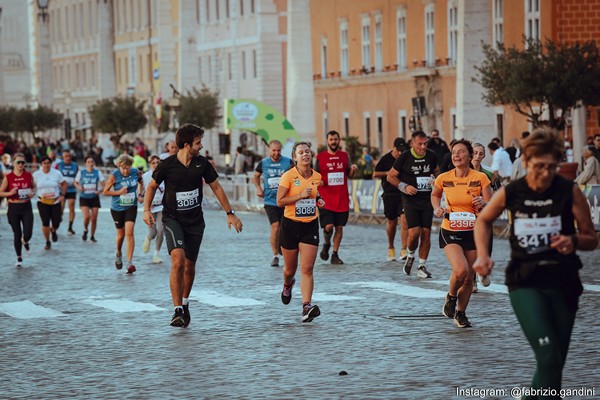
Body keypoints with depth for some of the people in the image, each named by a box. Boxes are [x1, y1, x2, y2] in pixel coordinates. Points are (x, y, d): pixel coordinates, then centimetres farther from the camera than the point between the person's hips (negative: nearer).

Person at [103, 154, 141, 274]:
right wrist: (119, 192, -20)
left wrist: (140, 194, 5)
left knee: (129, 233, -14)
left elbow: (141, 181, 17)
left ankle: (129, 263, -16)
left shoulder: (136, 172, -7)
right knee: (121, 234, 13)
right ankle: (118, 254, 44)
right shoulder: (114, 175, -14)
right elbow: (105, 192, -7)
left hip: (131, 207, 0)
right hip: (117, 208, 0)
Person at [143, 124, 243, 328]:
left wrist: (230, 214, 12)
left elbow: (216, 188, 10)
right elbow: (152, 186, 7)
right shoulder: (166, 165, -11)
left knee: (189, 265, 7)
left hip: (195, 221, 3)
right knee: (178, 258, -23)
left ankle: (185, 304, 33)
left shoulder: (202, 164, -3)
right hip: (172, 219, -3)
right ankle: (178, 311, -21)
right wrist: (147, 210, -5)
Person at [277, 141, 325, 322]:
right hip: (290, 225, -2)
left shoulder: (316, 176, 6)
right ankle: (287, 285, 48)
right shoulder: (288, 176, -9)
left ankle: (306, 306, -17)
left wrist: (318, 200, 4)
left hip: (310, 226, 2)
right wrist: (301, 195, -21)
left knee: (307, 269, -10)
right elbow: (279, 201, -13)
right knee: (290, 269, 12)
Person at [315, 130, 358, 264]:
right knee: (328, 226, -13)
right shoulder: (320, 157, 0)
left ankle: (335, 254, 13)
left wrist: (353, 170, -6)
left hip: (342, 199, 3)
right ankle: (326, 244, 18)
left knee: (339, 227, 4)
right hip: (326, 199, -3)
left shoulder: (344, 156, 9)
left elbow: (349, 175, 15)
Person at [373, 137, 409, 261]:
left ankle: (403, 251, -16)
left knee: (404, 221, -15)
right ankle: (390, 248, 32)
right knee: (392, 223, 10)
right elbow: (375, 174, 4)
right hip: (390, 194, 0)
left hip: (404, 194, 0)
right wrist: (387, 173, -11)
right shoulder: (386, 159, -1)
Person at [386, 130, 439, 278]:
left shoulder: (431, 156, 5)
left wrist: (434, 179, 0)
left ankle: (422, 267, 10)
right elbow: (390, 177, 2)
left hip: (427, 199, 3)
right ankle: (410, 256, 15)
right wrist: (405, 187, -12)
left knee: (426, 233, 0)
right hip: (410, 200, -3)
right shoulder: (404, 158, -5)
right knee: (414, 232, -16)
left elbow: (436, 171, 23)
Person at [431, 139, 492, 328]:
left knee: (469, 278, 6)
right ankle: (451, 297, 9)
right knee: (460, 270, -23)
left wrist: (483, 203, -26)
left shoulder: (480, 178, -7)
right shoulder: (443, 178, -4)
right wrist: (437, 208, -3)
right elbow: (435, 195, 17)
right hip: (450, 232, -1)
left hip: (473, 232, 1)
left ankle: (460, 314, 29)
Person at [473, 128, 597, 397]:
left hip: (562, 283, 1)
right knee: (548, 356, -19)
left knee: (555, 362, 9)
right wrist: (482, 254, 1)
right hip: (525, 282, -1)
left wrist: (574, 241, -22)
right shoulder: (511, 193, -5)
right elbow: (483, 220, 16)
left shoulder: (570, 192, -8)